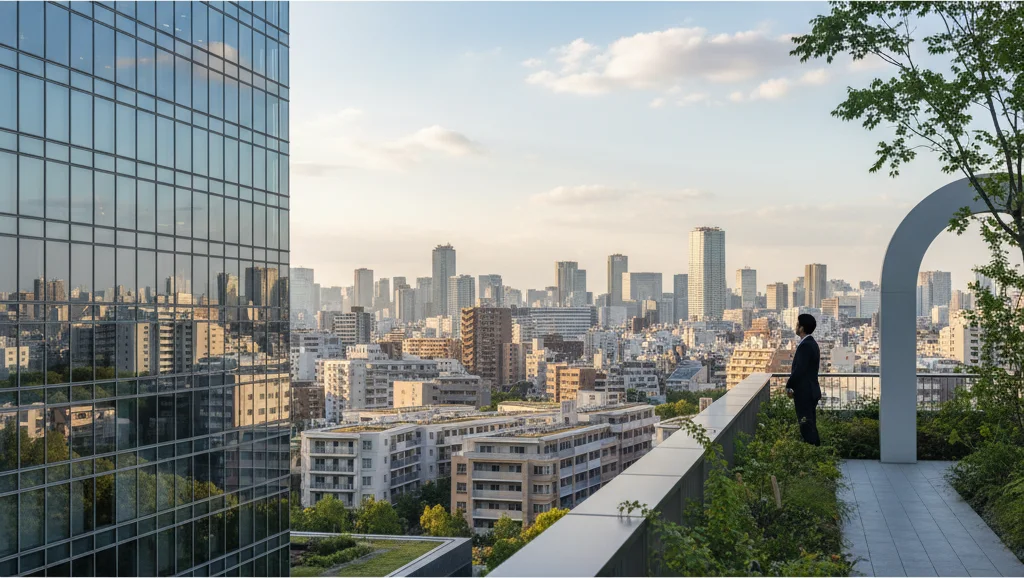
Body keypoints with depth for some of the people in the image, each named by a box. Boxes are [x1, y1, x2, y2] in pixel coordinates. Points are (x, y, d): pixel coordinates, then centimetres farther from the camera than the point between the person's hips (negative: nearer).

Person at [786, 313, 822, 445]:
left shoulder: (805, 345, -19)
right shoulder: (812, 343, 12)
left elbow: (799, 370, -22)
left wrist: (789, 386, -9)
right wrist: (794, 386, 14)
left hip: (805, 393, -10)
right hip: (810, 391, 10)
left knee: (807, 426, -6)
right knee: (810, 425, 16)